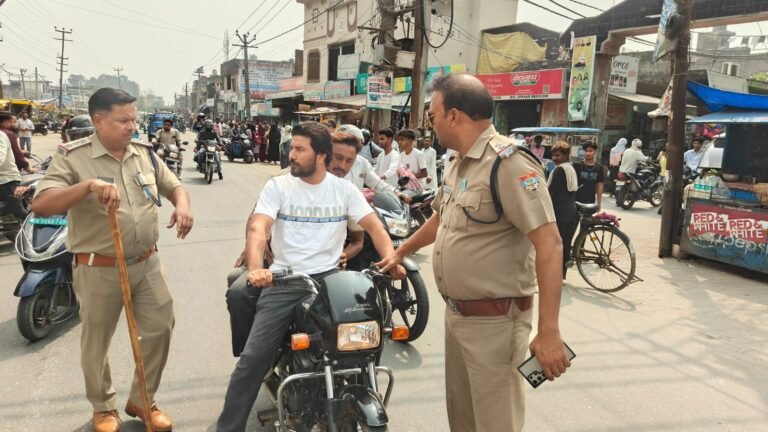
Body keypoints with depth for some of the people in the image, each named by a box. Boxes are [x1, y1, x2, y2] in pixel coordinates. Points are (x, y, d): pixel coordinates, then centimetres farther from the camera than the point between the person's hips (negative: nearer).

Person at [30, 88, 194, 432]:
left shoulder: (144, 153, 5)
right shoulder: (72, 157, -10)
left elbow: (173, 185, 15)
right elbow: (40, 206, -20)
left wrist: (182, 205, -9)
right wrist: (89, 185, -34)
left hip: (147, 263, 5)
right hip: (99, 270, -4)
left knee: (160, 328, 10)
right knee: (96, 341, 12)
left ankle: (141, 400, 31)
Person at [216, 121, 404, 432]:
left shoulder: (344, 189, 7)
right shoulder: (277, 186, 1)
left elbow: (374, 226, 3)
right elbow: (257, 228, -13)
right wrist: (256, 267, -33)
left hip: (329, 277, 1)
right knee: (253, 356, -11)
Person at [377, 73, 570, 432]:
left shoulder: (509, 162, -20)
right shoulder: (458, 164, 10)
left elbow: (549, 244, -25)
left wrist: (548, 332, -28)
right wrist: (400, 253, 33)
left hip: (493, 321, -9)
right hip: (456, 314, 9)